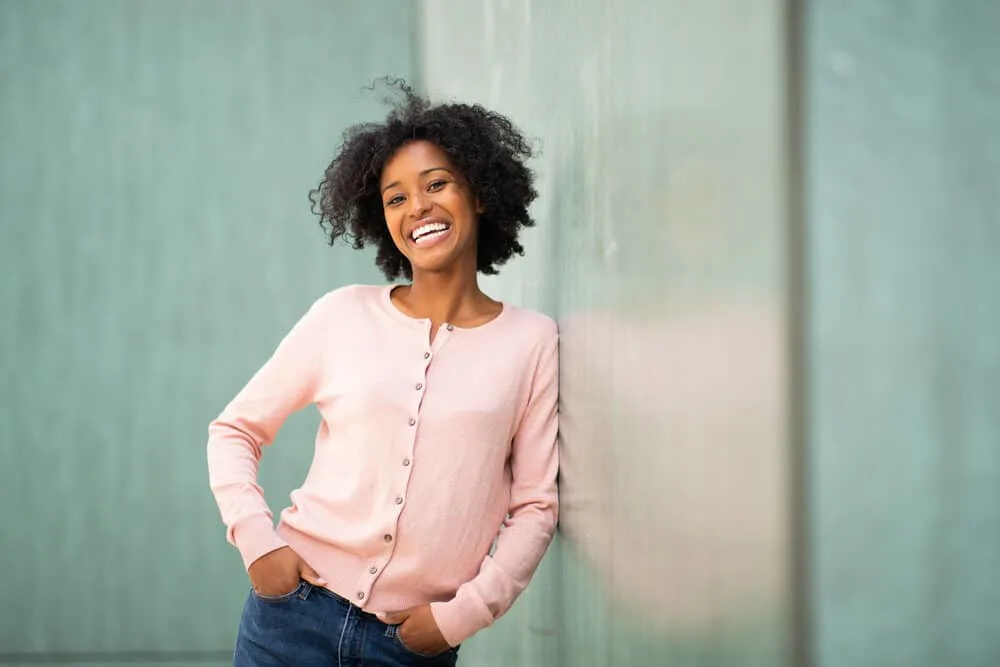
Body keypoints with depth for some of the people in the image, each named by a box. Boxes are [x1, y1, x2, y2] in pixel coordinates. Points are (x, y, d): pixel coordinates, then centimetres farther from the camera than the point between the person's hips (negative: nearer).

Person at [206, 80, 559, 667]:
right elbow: (234, 430, 7)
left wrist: (468, 610, -9)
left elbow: (536, 506, 1)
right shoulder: (343, 316, 1)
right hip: (296, 616, 1)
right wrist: (256, 536, -7)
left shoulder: (532, 343, 0)